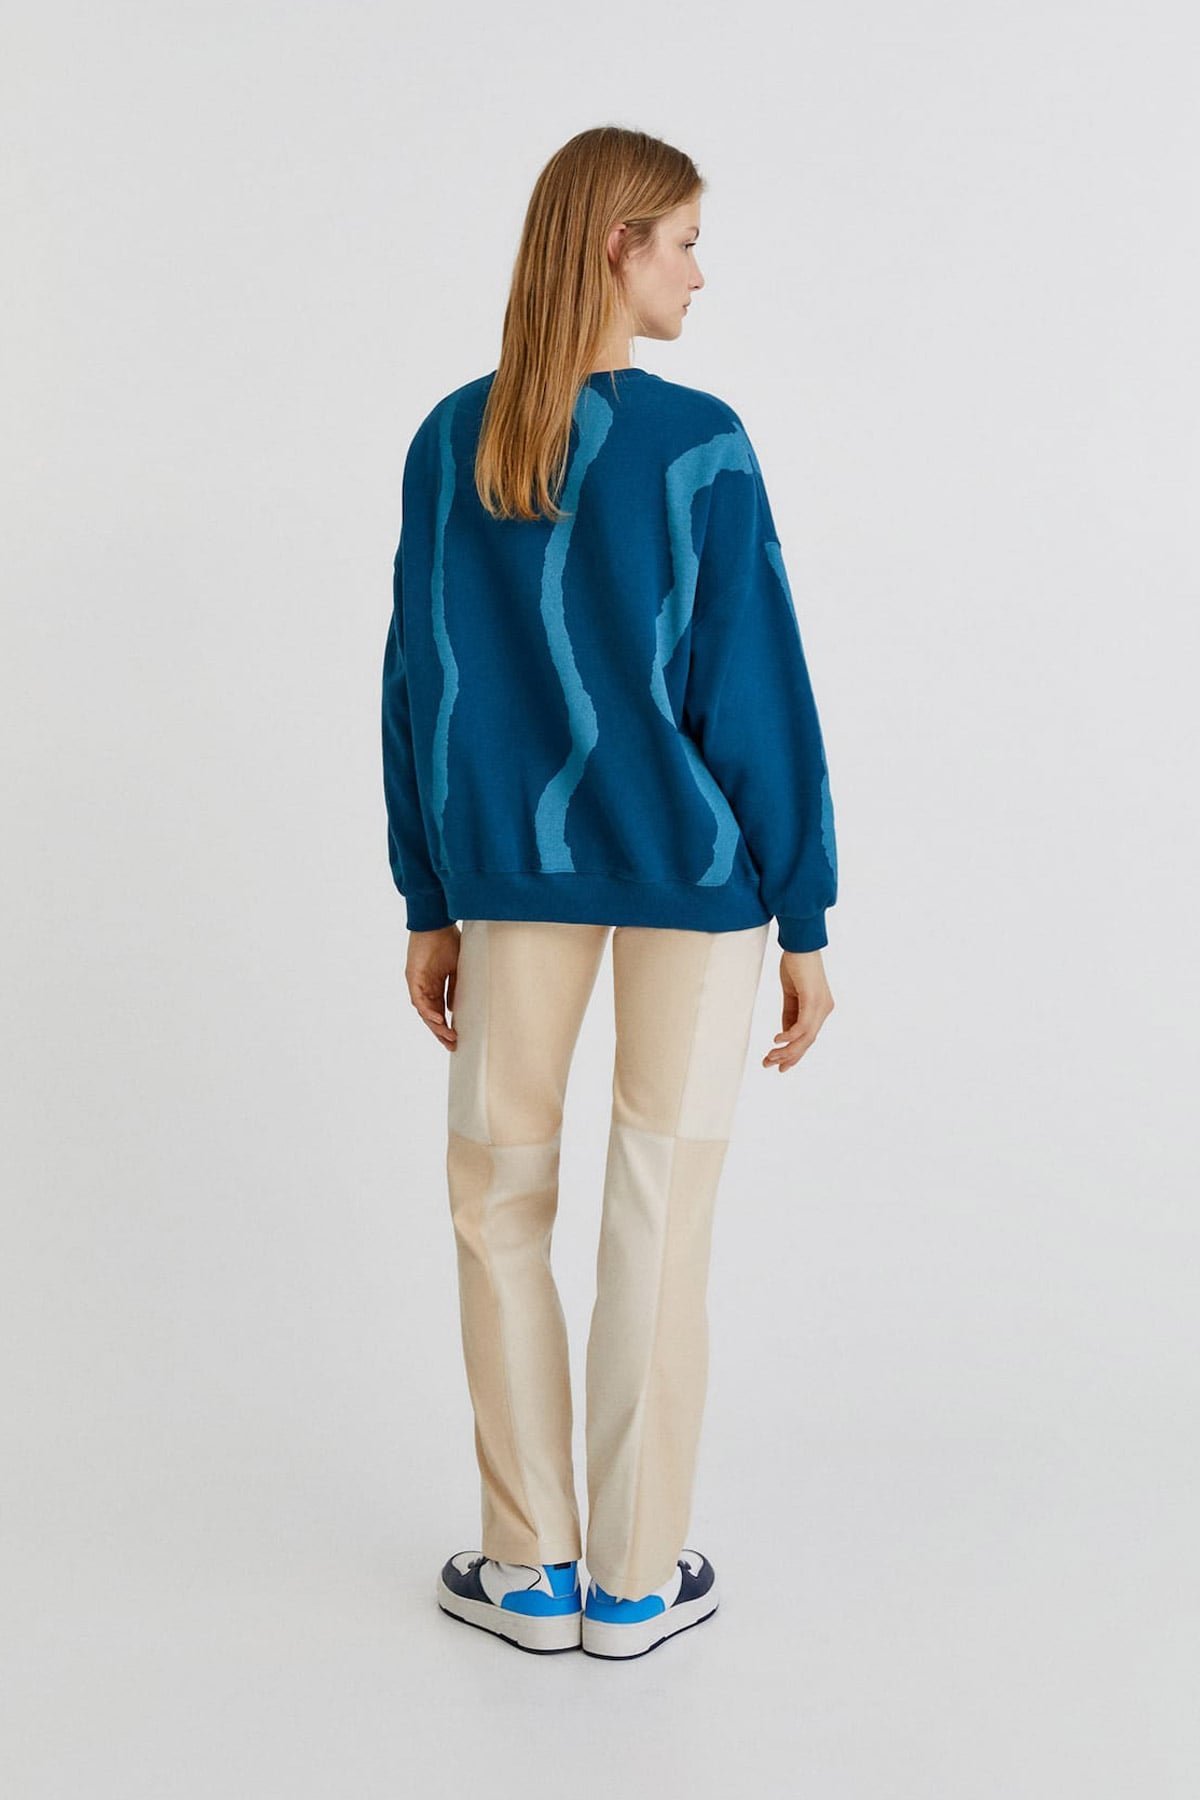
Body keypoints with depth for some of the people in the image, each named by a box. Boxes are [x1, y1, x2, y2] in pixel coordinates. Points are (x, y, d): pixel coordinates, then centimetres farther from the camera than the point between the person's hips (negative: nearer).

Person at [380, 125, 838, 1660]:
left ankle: (533, 1568, 22)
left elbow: (416, 687, 4)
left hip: (517, 865, 3)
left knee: (499, 1198, 14)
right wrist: (805, 919, -3)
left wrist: (429, 906, 11)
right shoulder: (698, 442, -11)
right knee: (658, 1215, 5)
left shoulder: (448, 443, 1)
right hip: (692, 867, -3)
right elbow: (756, 692, -11)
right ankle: (635, 1582, 18)